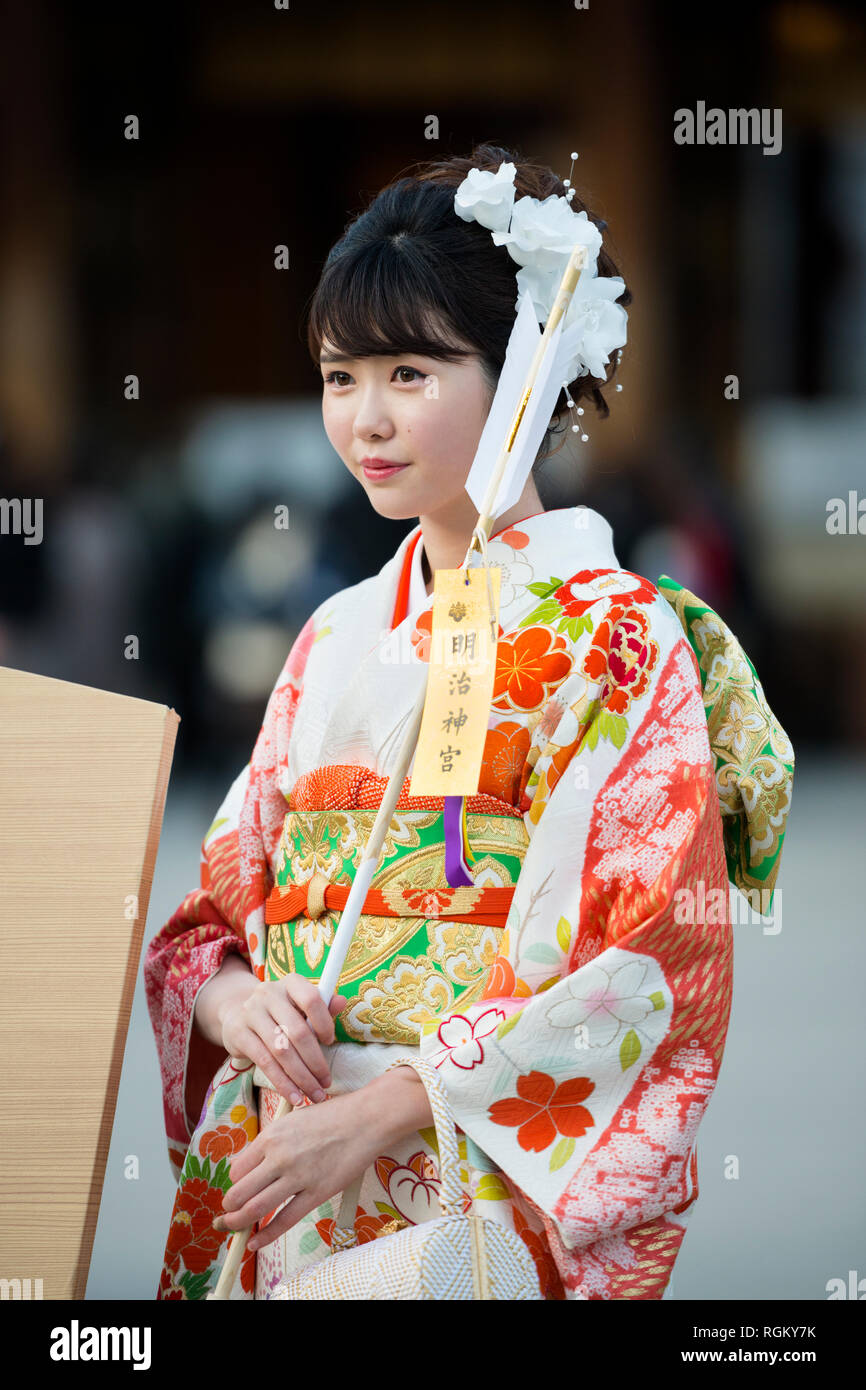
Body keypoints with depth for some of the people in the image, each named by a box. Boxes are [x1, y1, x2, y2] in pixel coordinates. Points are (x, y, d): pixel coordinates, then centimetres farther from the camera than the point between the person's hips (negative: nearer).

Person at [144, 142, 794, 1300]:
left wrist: (382, 1112, -19)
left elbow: (648, 965, -14)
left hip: (490, 1186, -5)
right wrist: (230, 997, -9)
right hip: (275, 1184, 6)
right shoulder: (340, 636, 14)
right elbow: (216, 908, 15)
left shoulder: (615, 636, -6)